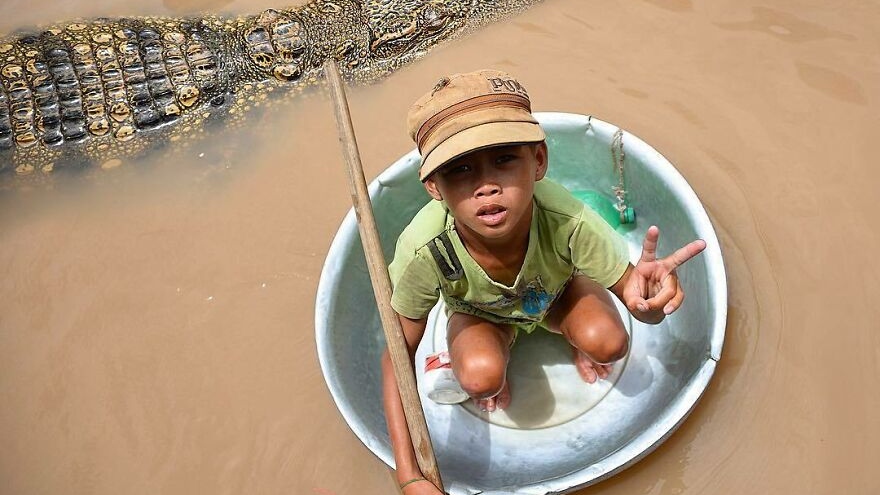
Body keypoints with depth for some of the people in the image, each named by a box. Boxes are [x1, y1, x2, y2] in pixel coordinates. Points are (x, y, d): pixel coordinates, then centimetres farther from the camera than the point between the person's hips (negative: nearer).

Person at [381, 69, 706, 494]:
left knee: (608, 343, -27)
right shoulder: (424, 251, -40)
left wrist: (647, 299, -55)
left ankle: (577, 341, 10)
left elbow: (639, 297, -27)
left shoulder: (569, 223, -41)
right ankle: (492, 375, 9)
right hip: (479, 312, 0)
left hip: (557, 293, 1)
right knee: (481, 376, -30)